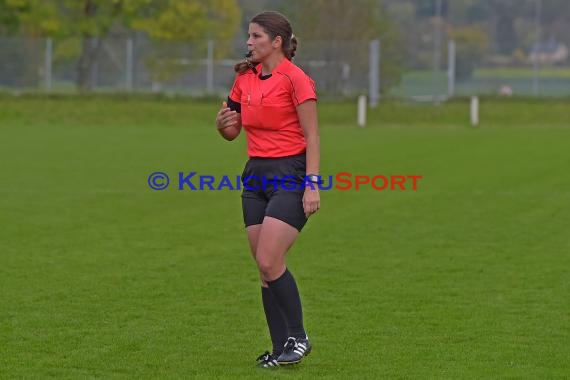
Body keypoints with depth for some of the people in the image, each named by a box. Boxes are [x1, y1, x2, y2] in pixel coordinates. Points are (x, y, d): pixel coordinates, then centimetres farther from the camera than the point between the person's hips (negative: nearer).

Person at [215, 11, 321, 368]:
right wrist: (223, 124, -4)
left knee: (269, 261, -16)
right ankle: (281, 347, 9)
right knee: (264, 266, 4)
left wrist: (312, 184, -18)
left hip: (290, 175, -7)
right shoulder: (245, 78, 11)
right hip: (255, 176, 7)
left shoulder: (295, 78, -10)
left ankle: (298, 338, -1)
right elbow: (232, 132, 19)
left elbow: (312, 136, -12)